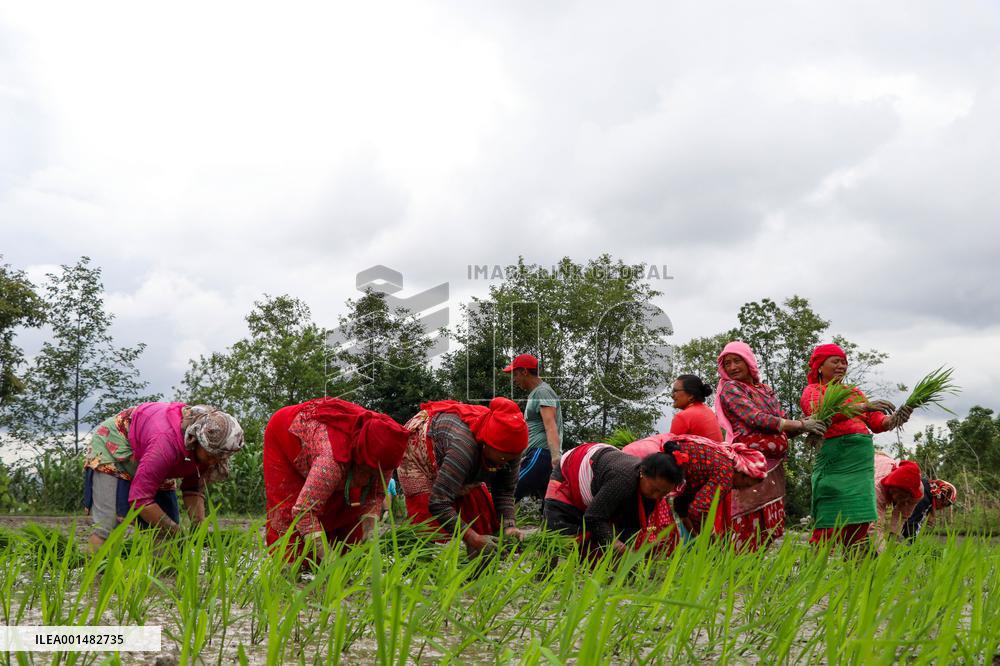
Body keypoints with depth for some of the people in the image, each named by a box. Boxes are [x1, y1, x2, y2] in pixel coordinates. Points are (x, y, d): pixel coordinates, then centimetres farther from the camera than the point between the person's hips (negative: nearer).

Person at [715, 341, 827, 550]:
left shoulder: (766, 390, 20)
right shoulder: (729, 388, 0)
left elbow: (784, 428, 15)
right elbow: (757, 419, -11)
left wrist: (805, 425, -6)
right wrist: (801, 425, -10)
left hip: (774, 463, 7)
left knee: (770, 524, 4)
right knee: (750, 524, -13)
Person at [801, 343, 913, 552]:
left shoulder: (855, 392, 23)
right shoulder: (812, 391, 5)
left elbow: (877, 423, 15)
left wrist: (895, 418, -8)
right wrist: (863, 406, -25)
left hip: (863, 462, 6)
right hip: (835, 461, -6)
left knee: (859, 525, 4)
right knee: (830, 524, -11)